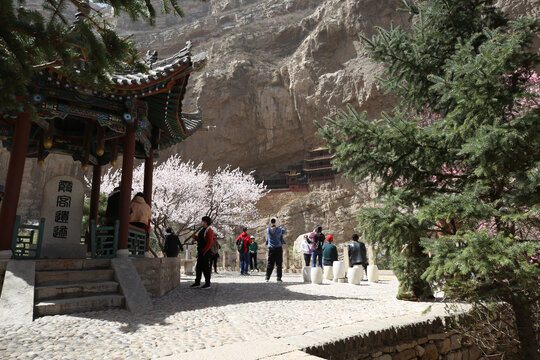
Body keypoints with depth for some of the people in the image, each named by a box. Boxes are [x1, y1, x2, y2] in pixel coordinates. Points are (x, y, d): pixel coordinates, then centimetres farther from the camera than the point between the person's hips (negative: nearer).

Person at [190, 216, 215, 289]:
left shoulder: (209, 231, -14)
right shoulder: (202, 230, 16)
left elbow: (210, 242, -20)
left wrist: (204, 251, -20)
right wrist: (195, 237, 6)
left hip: (206, 253, -9)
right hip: (200, 252, 9)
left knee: (206, 268, -2)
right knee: (198, 267, 14)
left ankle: (207, 284, 7)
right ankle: (197, 282, 25)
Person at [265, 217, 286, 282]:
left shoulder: (267, 230, -2)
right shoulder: (279, 229, -8)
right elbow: (283, 232, 12)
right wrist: (281, 227, 30)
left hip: (271, 248, 2)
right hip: (278, 248, -2)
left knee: (270, 263, 8)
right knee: (279, 263, 2)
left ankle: (267, 277, 6)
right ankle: (279, 278, 1)